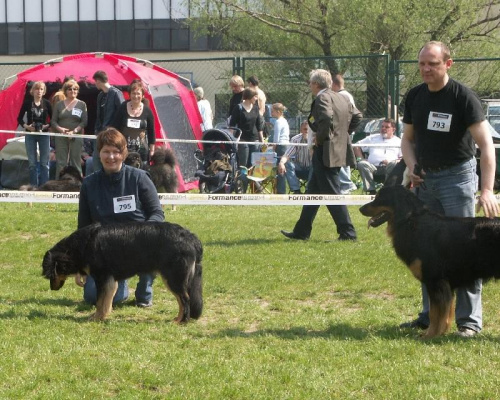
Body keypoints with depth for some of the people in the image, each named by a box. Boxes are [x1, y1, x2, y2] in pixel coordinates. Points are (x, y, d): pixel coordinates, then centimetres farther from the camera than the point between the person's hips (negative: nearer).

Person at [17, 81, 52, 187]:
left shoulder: (47, 103, 0)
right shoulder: (27, 103, 0)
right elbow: (19, 118, 5)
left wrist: (46, 126, -13)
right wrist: (27, 126, -11)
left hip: (44, 134, 0)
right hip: (30, 135, 0)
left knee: (44, 162, 0)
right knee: (32, 162, 3)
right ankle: (33, 186, 9)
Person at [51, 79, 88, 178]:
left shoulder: (82, 105, 6)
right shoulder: (59, 105, 10)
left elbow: (84, 122, -1)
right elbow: (53, 121, 7)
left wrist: (74, 131, -14)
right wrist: (60, 129, -13)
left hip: (76, 137, -1)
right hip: (61, 137, 1)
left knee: (76, 162, -1)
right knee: (60, 163, -1)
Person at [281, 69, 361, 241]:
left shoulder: (322, 99, -14)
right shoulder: (341, 98, 12)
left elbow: (326, 118, -31)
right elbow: (356, 116, 16)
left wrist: (320, 138, -16)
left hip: (326, 153, -10)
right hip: (340, 149, 10)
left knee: (332, 194, -5)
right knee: (313, 191, 17)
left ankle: (348, 232, -5)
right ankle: (301, 232, 23)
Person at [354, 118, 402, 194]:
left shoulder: (398, 142, 21)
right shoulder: (373, 138, 30)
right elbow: (357, 146, 28)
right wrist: (360, 159, 8)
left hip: (389, 168, -2)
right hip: (373, 167, 2)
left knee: (394, 164, -36)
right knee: (362, 164, -30)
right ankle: (371, 190, -34)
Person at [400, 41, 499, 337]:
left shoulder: (463, 96, -14)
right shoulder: (415, 96, 4)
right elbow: (408, 138, 17)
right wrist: (412, 165, -4)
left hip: (457, 176, -6)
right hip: (426, 177, 6)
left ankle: (470, 320, -4)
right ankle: (431, 315, 17)